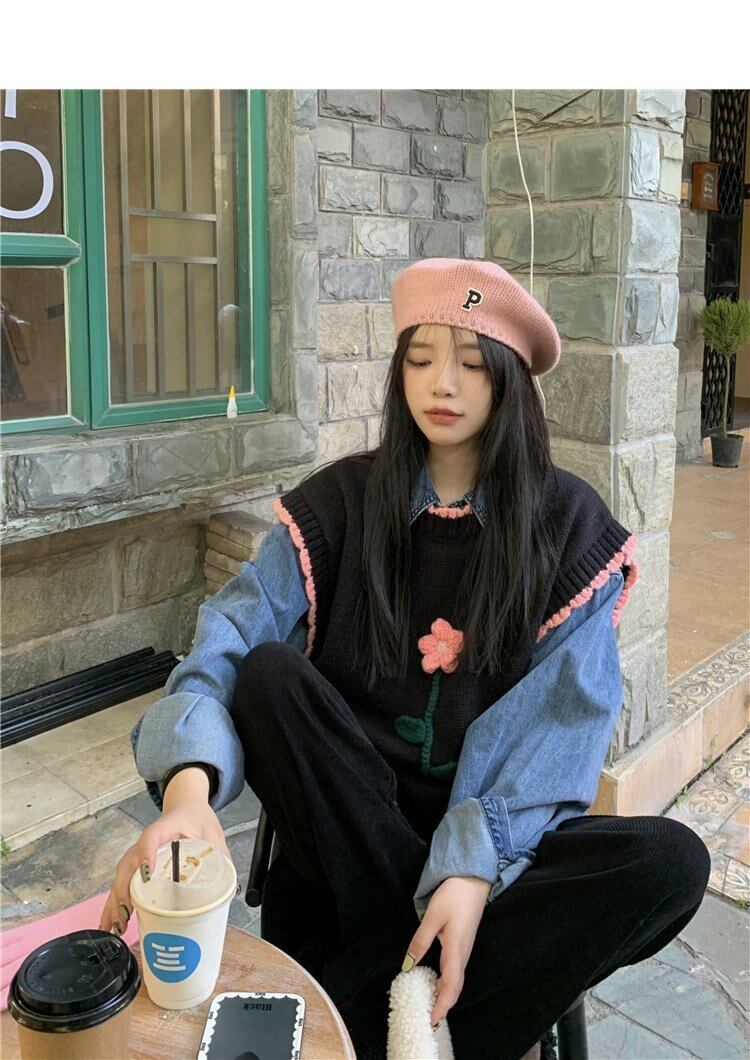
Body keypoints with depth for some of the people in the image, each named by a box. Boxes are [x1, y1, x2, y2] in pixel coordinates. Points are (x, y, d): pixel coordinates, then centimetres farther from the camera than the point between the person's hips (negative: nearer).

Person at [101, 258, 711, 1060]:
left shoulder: (569, 525, -3)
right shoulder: (342, 501, -2)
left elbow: (561, 719, -11)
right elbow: (230, 637, -15)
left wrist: (476, 867, -26)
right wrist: (189, 784, -35)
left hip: (499, 832, 1)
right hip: (348, 824, 0)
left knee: (671, 861, -27)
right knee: (268, 670, -26)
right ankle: (403, 973, -19)